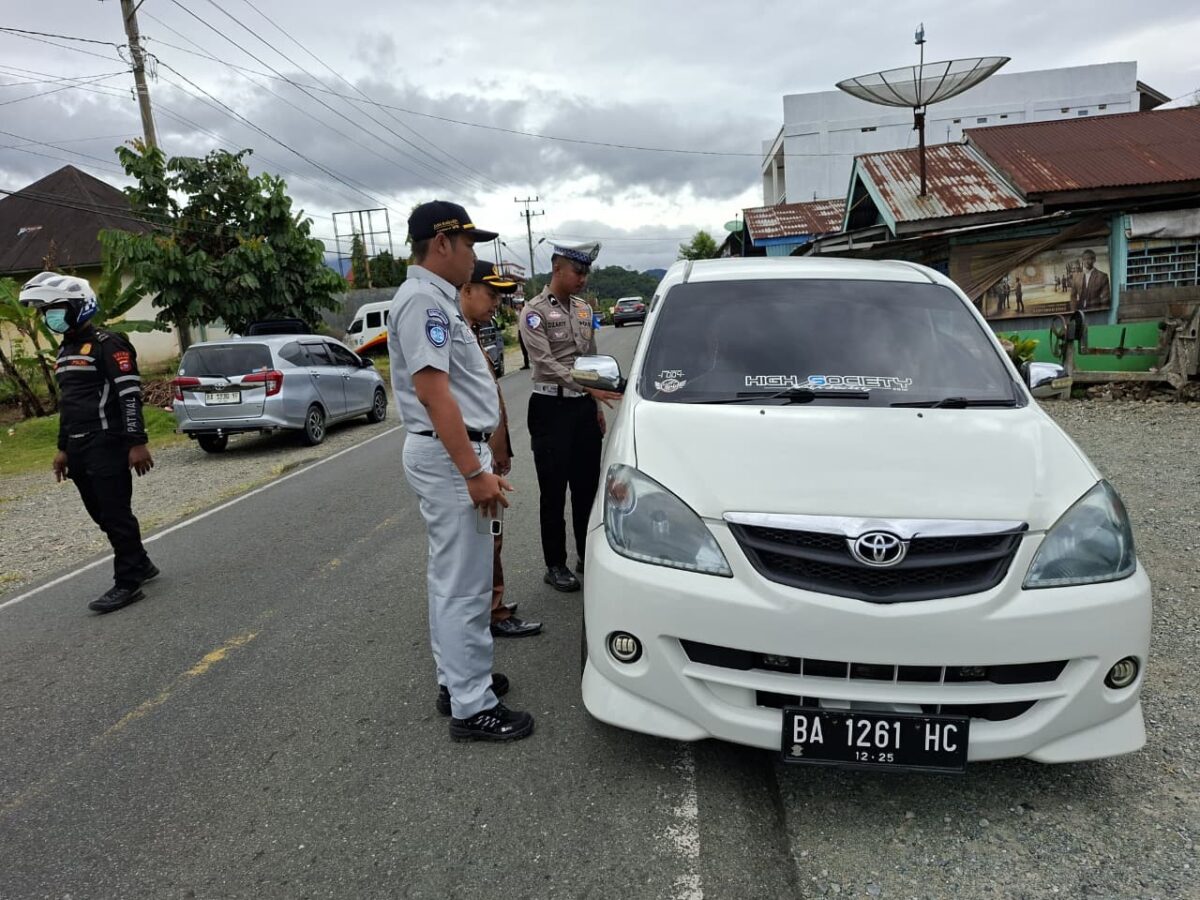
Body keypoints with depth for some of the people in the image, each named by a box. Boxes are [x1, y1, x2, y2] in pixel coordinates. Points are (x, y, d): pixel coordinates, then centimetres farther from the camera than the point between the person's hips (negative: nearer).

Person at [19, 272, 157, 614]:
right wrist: (63, 448, 22)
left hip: (107, 446, -9)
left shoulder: (107, 344, -9)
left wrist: (137, 443, -21)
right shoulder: (65, 350, 19)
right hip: (79, 449, 9)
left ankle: (128, 583, 1)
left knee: (116, 514, -6)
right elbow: (66, 403, 24)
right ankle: (139, 564, 26)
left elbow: (130, 395, -16)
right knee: (102, 515, 13)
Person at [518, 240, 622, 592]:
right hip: (552, 407, -6)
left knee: (587, 486, 11)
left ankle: (588, 557, 24)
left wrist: (597, 406, 15)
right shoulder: (535, 312, -8)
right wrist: (591, 387, -28)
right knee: (554, 491, 1)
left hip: (584, 406, 6)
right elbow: (546, 364, -19)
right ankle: (555, 565, 12)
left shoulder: (584, 309, 12)